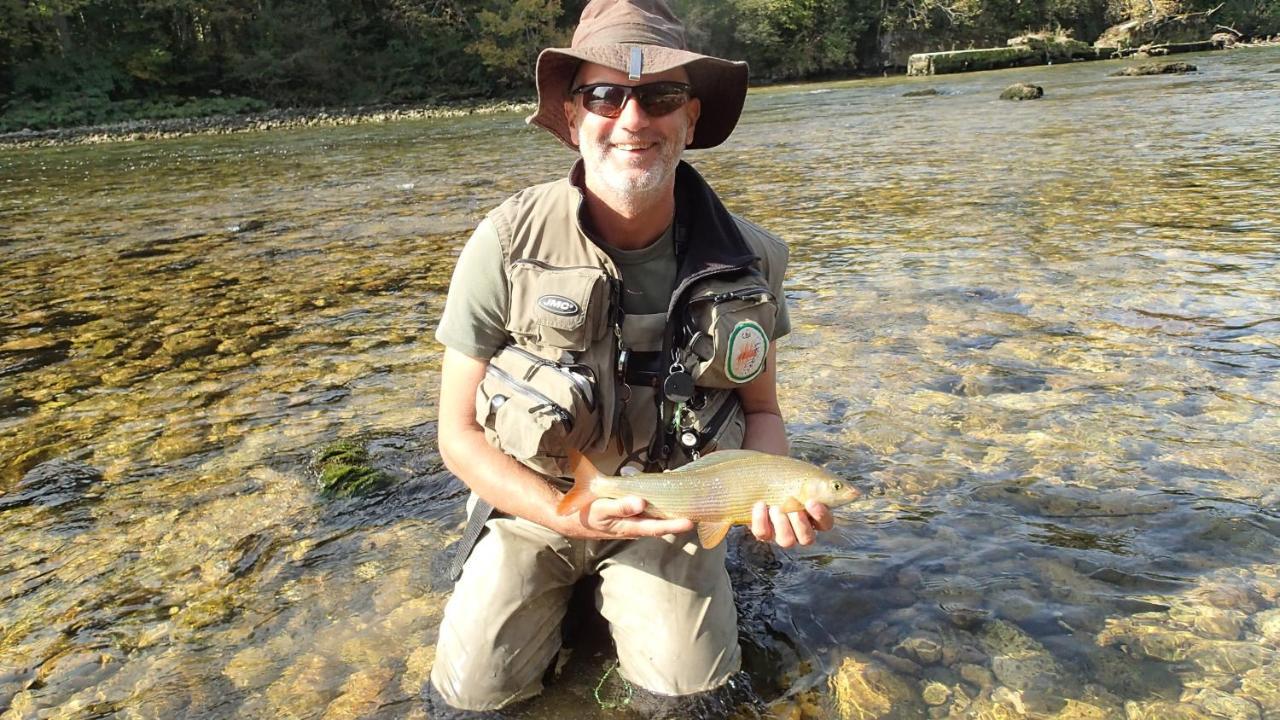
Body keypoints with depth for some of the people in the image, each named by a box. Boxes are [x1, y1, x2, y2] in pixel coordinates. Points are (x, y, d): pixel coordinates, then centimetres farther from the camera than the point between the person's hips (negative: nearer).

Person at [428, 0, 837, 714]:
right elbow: (459, 432, -12)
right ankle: (562, 585, 24)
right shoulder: (508, 244, -20)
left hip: (669, 509, 1)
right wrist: (568, 516, -25)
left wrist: (773, 492, -22)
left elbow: (761, 410, 0)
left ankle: (614, 588, 22)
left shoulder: (747, 258, -15)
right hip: (534, 501, 0)